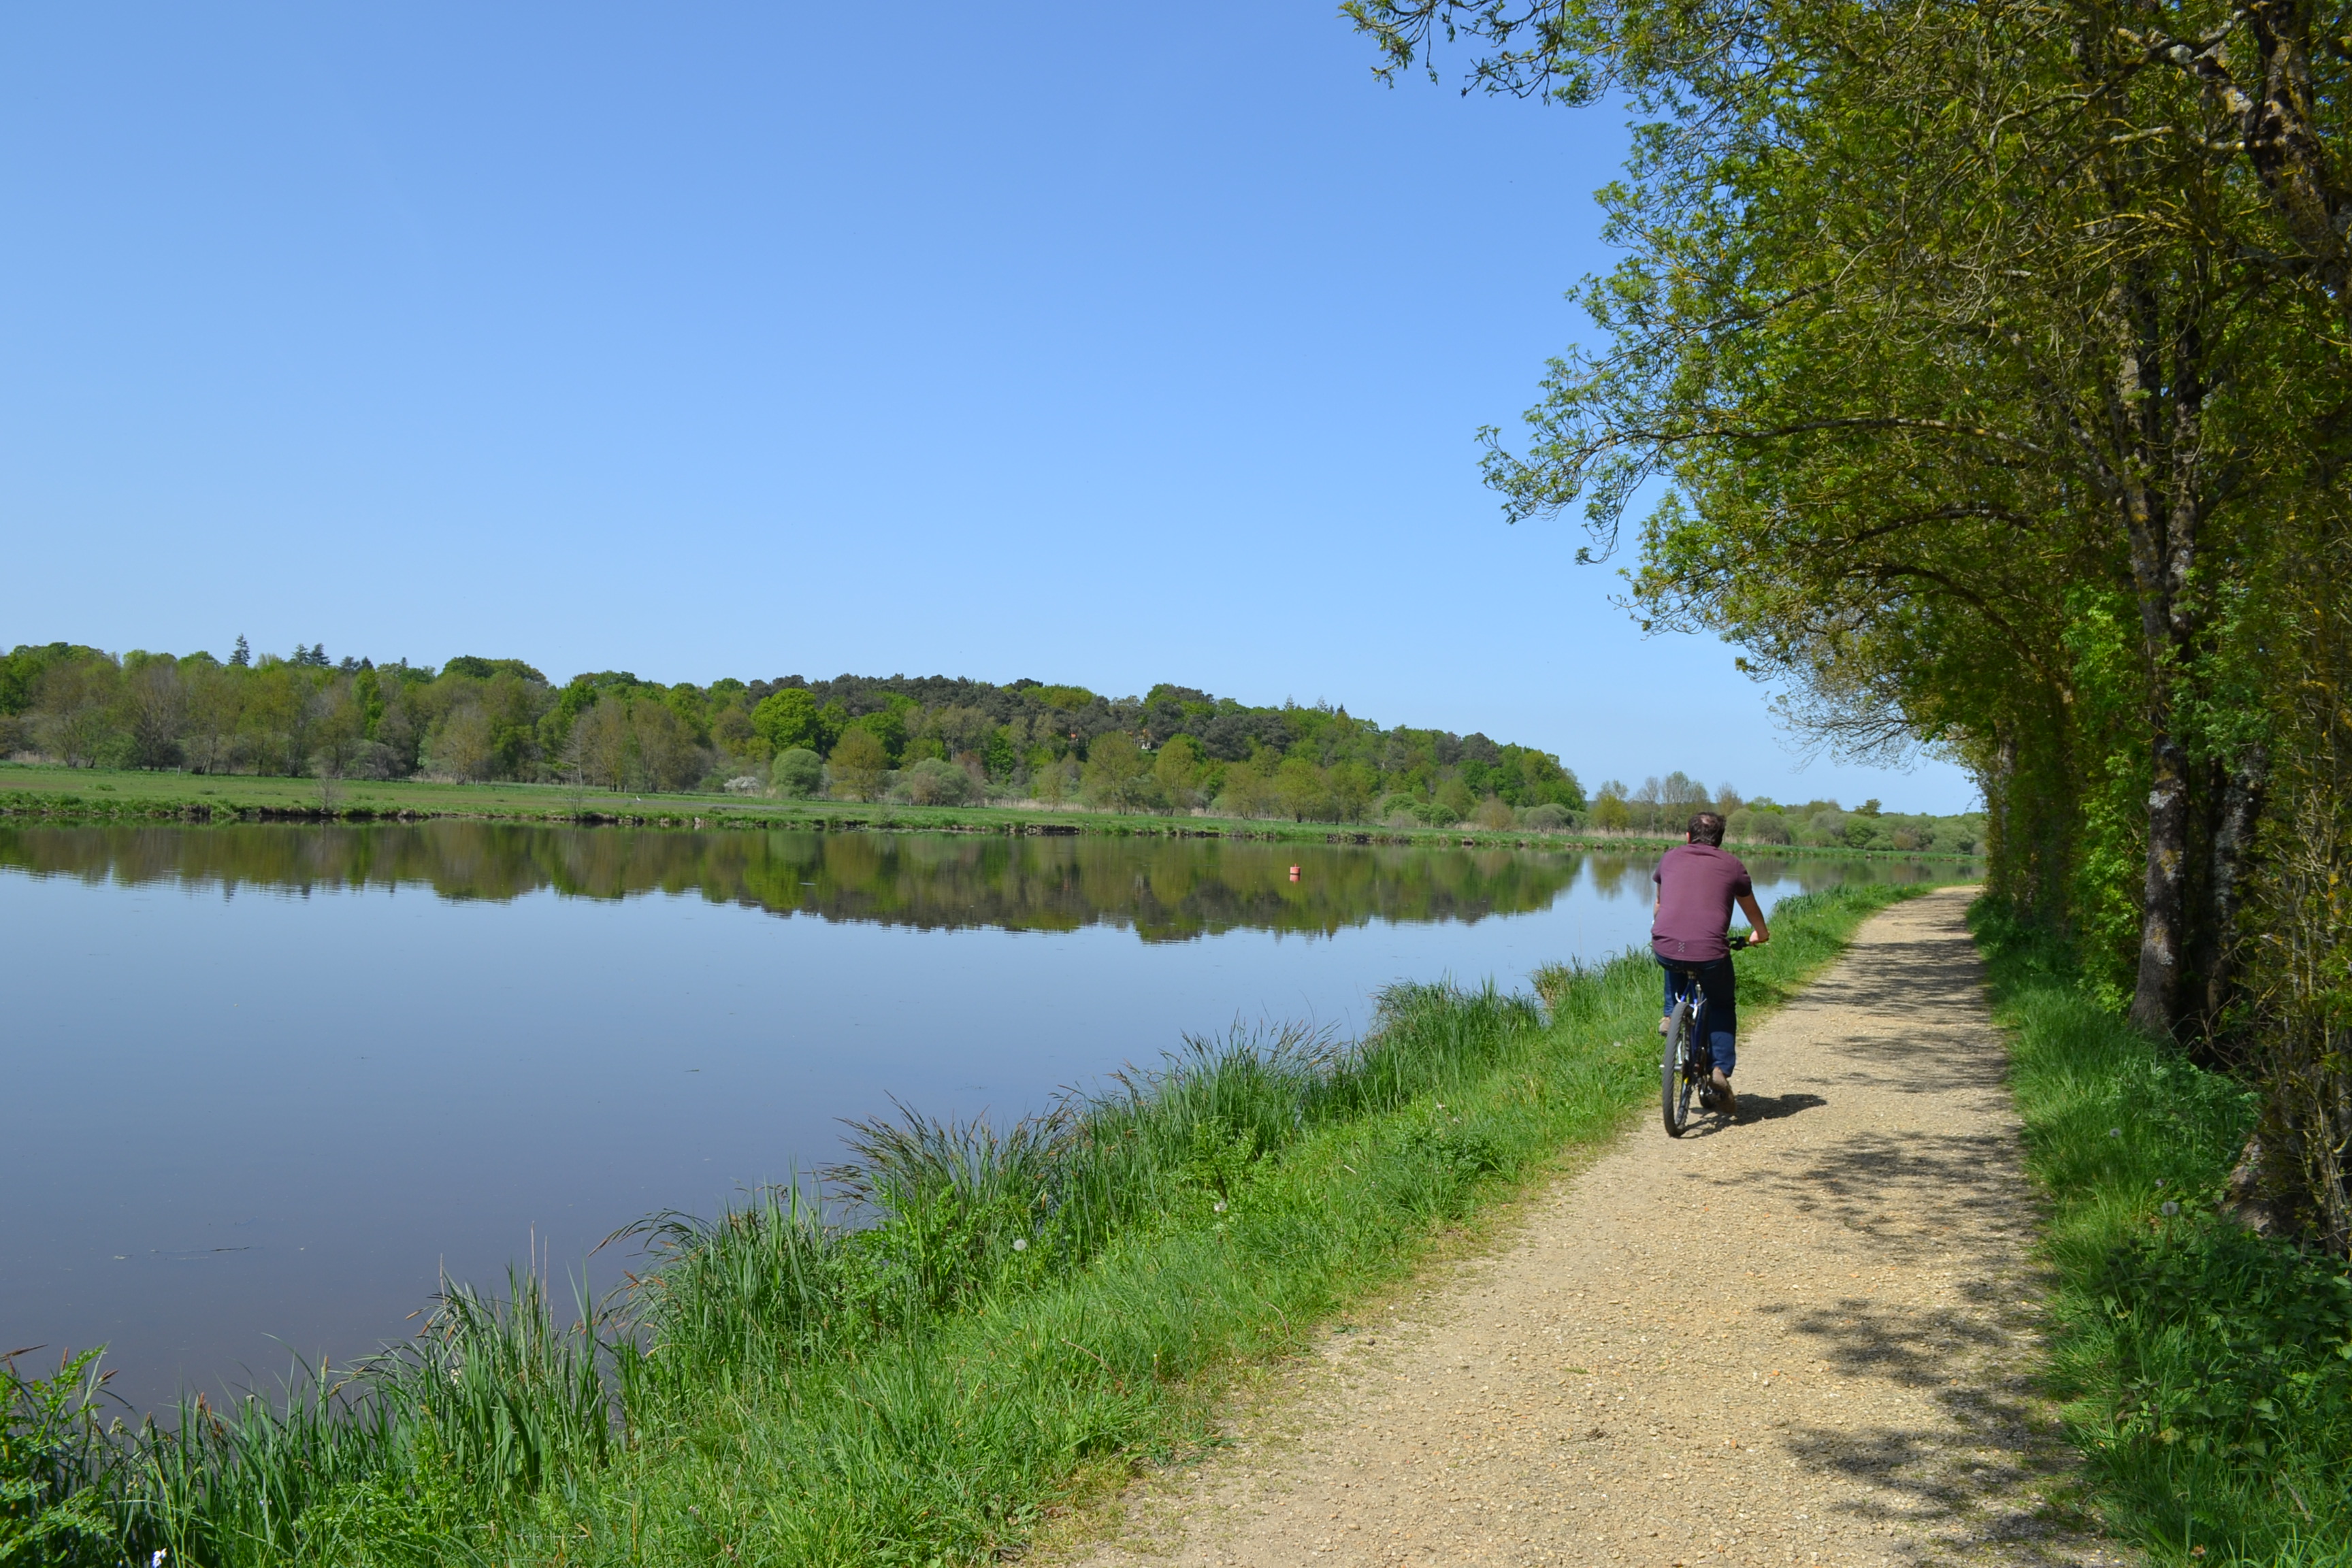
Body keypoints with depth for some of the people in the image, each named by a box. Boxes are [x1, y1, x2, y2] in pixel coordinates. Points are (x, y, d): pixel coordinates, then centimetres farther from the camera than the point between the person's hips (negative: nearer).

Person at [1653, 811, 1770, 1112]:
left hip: (1665, 948, 2)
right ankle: (1721, 1070, 8)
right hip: (1710, 952, -2)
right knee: (1723, 1006, 23)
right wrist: (1761, 934, 52)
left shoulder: (1671, 857, 20)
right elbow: (1751, 909, 32)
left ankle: (1671, 1014, 24)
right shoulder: (1732, 864, 15)